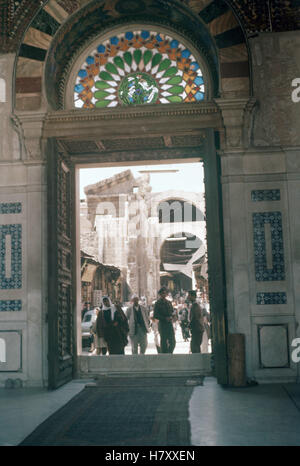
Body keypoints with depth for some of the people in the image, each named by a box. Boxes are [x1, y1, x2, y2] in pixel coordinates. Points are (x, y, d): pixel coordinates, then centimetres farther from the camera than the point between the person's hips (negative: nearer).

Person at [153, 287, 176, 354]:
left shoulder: (169, 302, 14)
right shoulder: (158, 303, -2)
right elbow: (155, 315, -6)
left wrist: (171, 317, -1)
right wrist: (165, 318, -15)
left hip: (170, 324, 5)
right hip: (162, 325, -5)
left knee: (173, 342, 1)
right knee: (164, 342, 0)